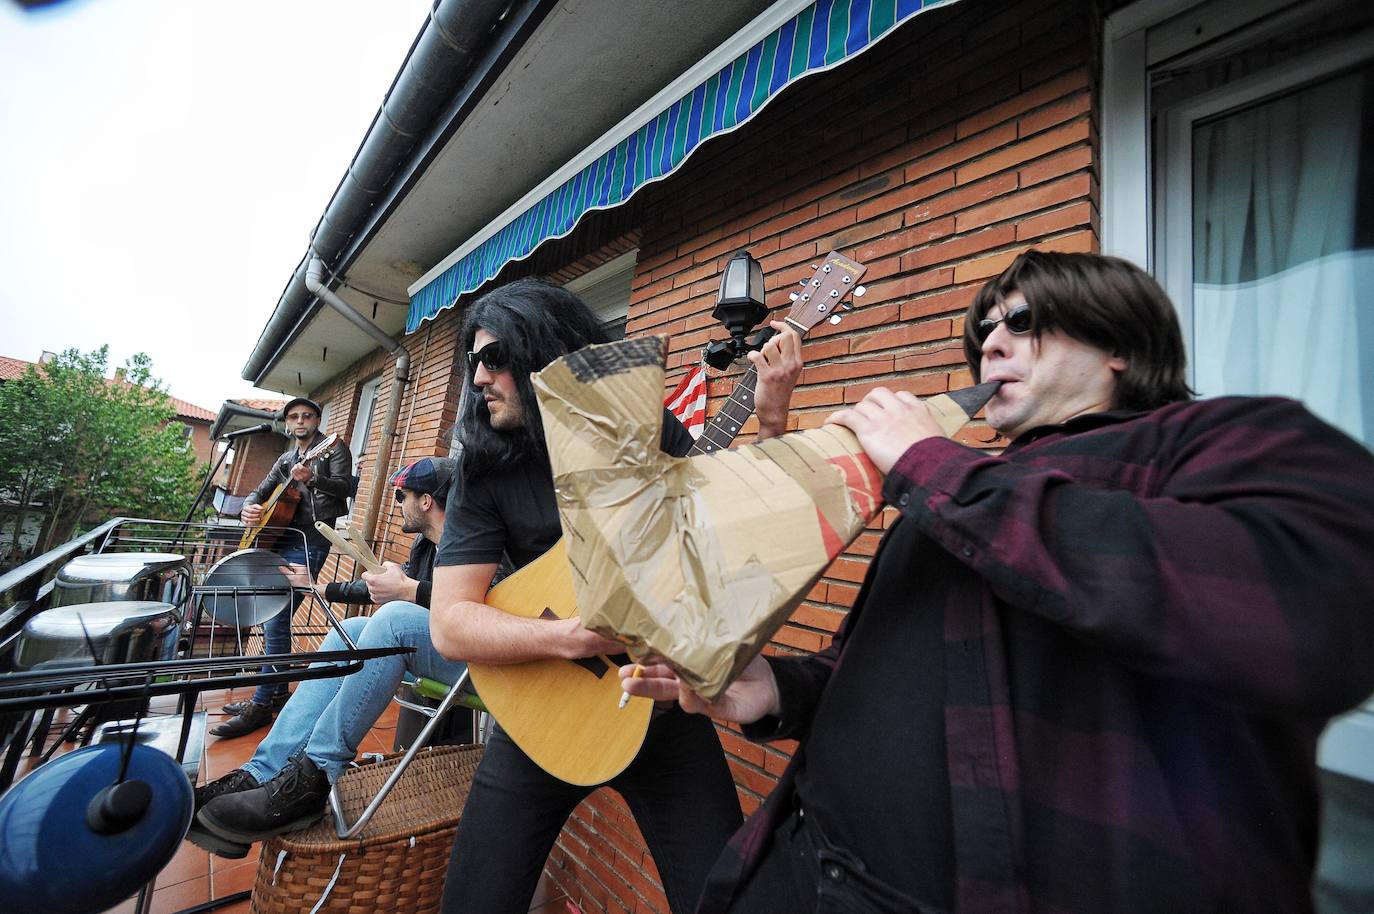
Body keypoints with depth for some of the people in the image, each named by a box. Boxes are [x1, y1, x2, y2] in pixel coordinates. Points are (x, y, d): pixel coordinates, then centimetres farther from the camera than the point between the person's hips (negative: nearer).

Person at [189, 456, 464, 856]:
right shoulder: (424, 544, 16)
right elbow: (382, 590, 34)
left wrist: (411, 590, -25)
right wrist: (323, 588, 42)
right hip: (437, 647, 9)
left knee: (394, 617, -29)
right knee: (350, 631, -1)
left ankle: (312, 778, -20)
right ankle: (261, 775, -7)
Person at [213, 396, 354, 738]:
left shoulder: (334, 448, 0)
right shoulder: (286, 459, 22)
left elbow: (344, 487, -12)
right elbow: (260, 491, 22)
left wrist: (313, 479, -31)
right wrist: (248, 508, -1)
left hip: (308, 541, -9)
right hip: (279, 539, 9)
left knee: (276, 620, -13)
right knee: (269, 615, 12)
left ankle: (262, 705, -4)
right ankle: (277, 691, 25)